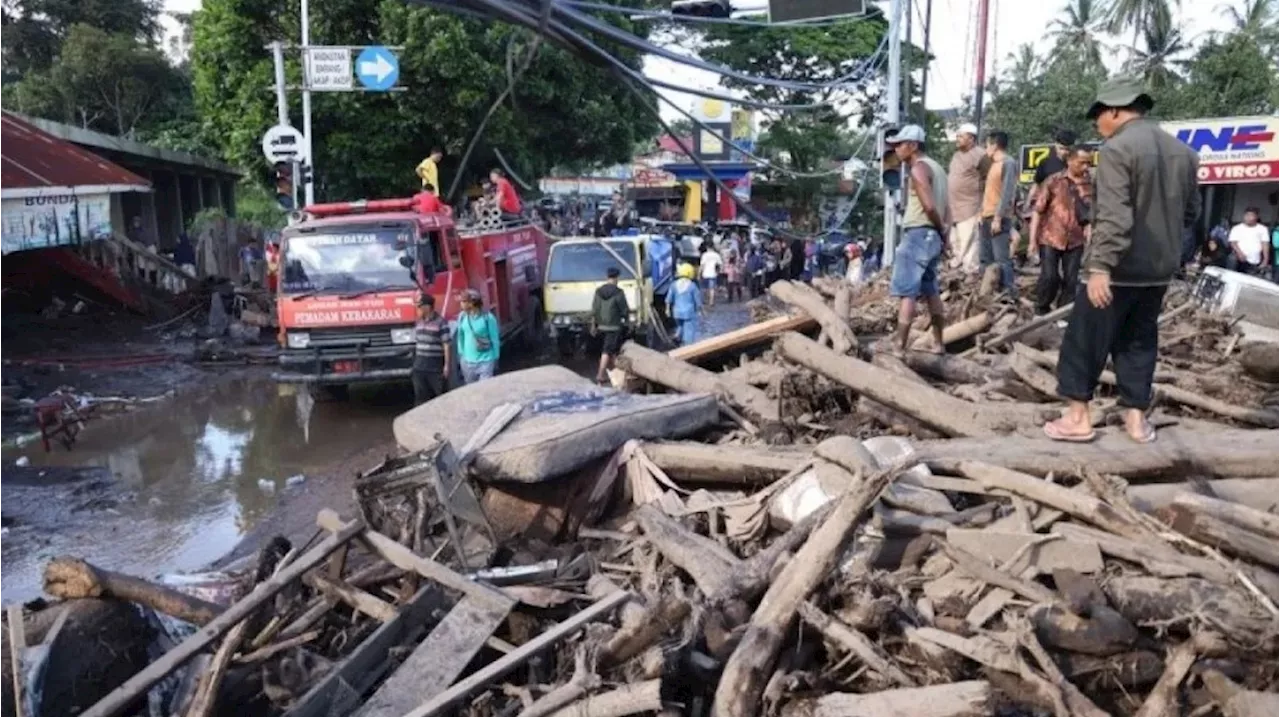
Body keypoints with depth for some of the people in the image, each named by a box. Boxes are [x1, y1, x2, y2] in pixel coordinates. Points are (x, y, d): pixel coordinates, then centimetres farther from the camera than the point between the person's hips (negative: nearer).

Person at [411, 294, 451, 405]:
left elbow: (446, 345, -10)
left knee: (441, 395, 3)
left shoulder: (441, 322, -9)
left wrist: (447, 365, -13)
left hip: (436, 366, -6)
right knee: (421, 397, 7)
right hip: (419, 367, 6)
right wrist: (414, 362, 18)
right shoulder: (418, 323, 13)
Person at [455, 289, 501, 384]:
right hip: (468, 361, 5)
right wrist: (461, 354, 12)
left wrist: (495, 358, -3)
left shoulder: (488, 317, -15)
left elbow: (495, 339, -7)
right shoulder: (462, 317, -2)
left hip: (485, 361, -5)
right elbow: (461, 337, 10)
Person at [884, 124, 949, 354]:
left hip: (918, 234, -10)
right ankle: (938, 343, 19)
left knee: (905, 291, -10)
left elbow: (929, 206, -21)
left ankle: (899, 346, -12)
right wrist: (943, 233, 9)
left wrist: (941, 231, -7)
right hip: (932, 236, 10)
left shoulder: (918, 168, -11)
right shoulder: (935, 167, 19)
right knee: (930, 291, 15)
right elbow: (942, 207, 15)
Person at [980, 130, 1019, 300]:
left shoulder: (1008, 163, -8)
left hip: (999, 218, -10)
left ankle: (1009, 294, -10)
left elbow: (1008, 193, -16)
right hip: (987, 217, 10)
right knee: (985, 258, 11)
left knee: (1002, 258, -12)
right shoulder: (995, 164, 19)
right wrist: (984, 214, 15)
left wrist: (998, 217, -21)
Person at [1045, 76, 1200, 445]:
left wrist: (1100, 265, -25)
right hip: (1159, 267, 7)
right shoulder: (1182, 151, 9)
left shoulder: (1117, 148, -15)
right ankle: (1136, 417, 17)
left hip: (1118, 268, -7)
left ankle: (1078, 417, 6)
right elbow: (1191, 210, 17)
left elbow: (1114, 216, -24)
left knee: (1086, 340, 3)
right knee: (1139, 341, 15)